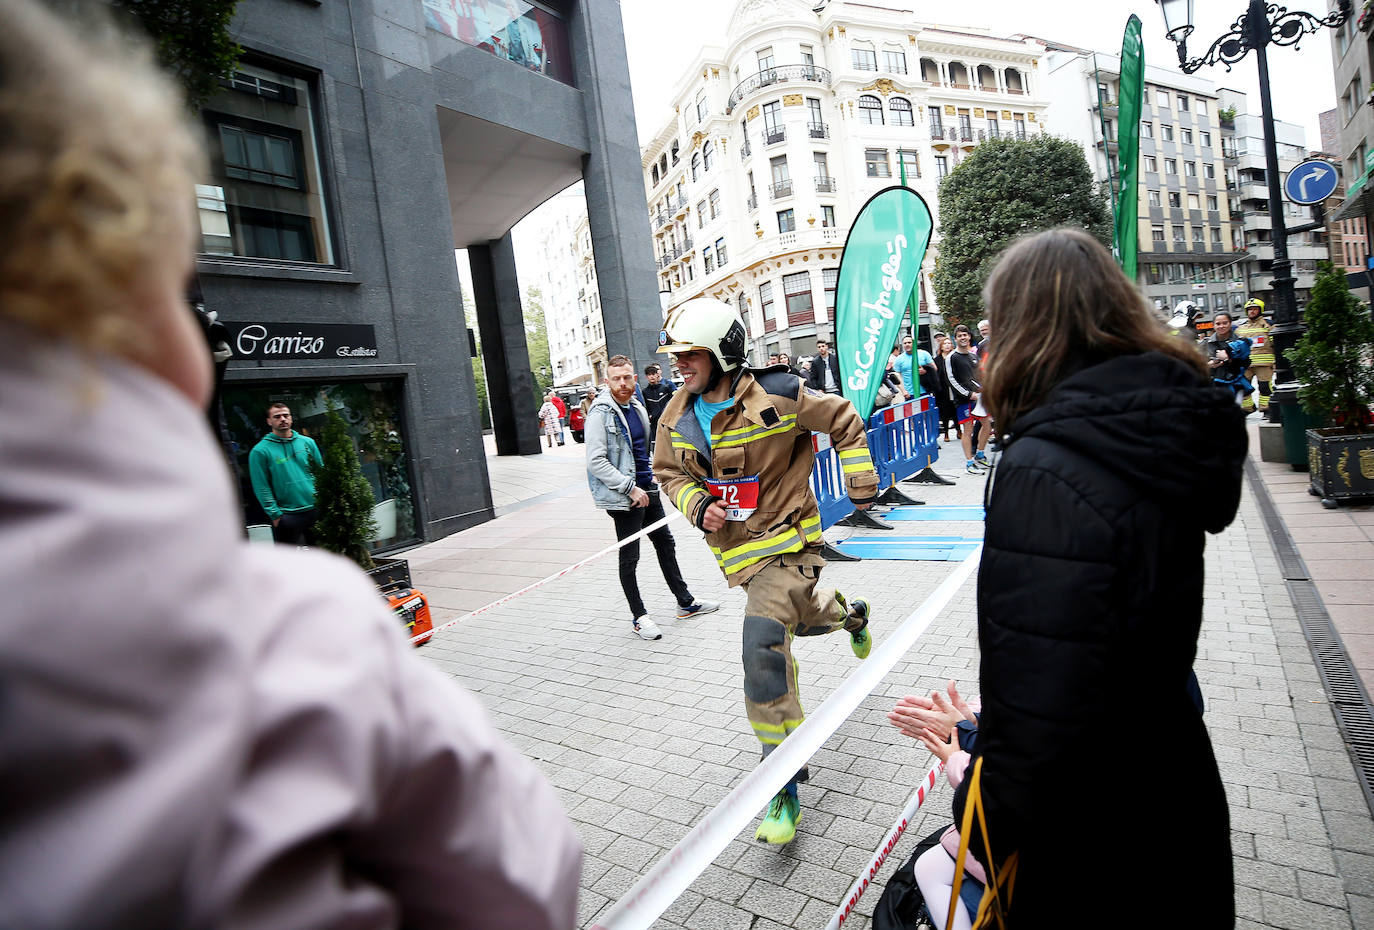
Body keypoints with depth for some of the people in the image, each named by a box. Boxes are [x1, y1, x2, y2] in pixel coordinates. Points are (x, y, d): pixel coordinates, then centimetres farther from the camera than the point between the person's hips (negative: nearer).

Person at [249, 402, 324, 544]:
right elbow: (261, 488, -5)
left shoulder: (307, 442, 8)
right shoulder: (260, 451, -3)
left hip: (316, 510, 4)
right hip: (287, 515, -3)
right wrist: (275, 515, -11)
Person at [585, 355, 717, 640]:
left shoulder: (637, 407, 10)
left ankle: (685, 602, 30)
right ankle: (638, 617, 16)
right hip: (623, 496, -8)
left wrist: (651, 477, 13)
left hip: (647, 490, 8)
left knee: (666, 544, 16)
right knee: (629, 557, 2)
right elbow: (596, 461, -20)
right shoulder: (601, 413, -14)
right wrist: (630, 488, -20)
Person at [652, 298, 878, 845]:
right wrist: (698, 505, -10)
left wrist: (861, 486, 1)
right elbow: (669, 472, 11)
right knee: (801, 614, 24)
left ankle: (784, 786, -2)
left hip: (785, 538, -6)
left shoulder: (777, 395, -17)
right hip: (737, 546, 6)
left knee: (763, 648, -18)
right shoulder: (677, 417, -1)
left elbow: (844, 422, -3)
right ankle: (849, 613, 63)